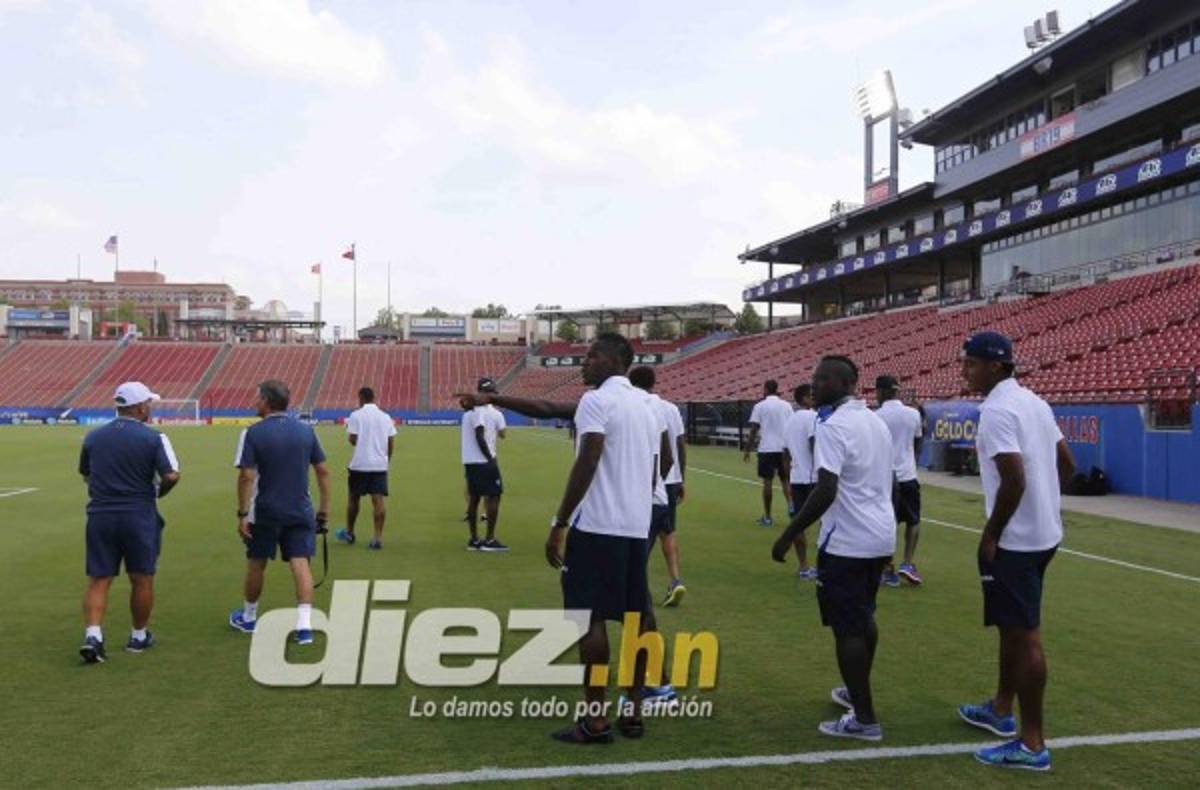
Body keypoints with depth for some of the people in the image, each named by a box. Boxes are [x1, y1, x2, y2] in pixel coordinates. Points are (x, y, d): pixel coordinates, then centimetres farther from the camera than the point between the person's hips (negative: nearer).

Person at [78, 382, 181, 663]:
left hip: (100, 515, 3)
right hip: (139, 516, -3)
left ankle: (92, 635, -6)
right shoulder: (153, 438, -10)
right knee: (142, 579, 10)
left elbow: (85, 475, 14)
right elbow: (171, 475, -17)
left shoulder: (93, 437, 4)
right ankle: (139, 636, 22)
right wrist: (158, 492, 3)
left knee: (98, 580, 8)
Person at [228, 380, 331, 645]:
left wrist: (242, 514, -9)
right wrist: (324, 510, 9)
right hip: (300, 512, 2)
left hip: (265, 512, -2)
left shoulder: (253, 433, -9)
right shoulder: (306, 430, 2)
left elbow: (247, 476, -14)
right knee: (301, 564, -1)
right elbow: (323, 471, 3)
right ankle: (304, 625, -8)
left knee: (256, 564, 15)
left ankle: (248, 618, 34)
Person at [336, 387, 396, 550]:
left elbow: (352, 439, -10)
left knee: (353, 498, 14)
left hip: (359, 464, -2)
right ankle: (378, 537, -6)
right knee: (378, 500, -1)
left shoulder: (356, 415, -5)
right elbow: (391, 443, 7)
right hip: (380, 464, 2)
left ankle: (349, 533, 27)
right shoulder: (385, 417, 7)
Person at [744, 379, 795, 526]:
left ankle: (767, 517, 5)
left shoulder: (760, 406, -2)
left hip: (767, 449, -3)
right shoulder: (786, 405, 7)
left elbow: (754, 430, -5)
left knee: (767, 482, 2)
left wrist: (748, 450, 1)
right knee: (785, 479, 16)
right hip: (784, 448, 3)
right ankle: (791, 504, -8)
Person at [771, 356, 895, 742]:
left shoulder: (834, 427, -18)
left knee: (847, 628, -1)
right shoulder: (877, 421, 11)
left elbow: (825, 492, -25)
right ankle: (858, 692, 38)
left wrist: (788, 536, -19)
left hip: (847, 541, -9)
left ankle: (864, 719, 5)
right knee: (864, 617, 23)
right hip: (881, 536, 9)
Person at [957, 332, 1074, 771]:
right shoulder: (1034, 402, 11)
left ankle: (1032, 745, 5)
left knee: (1024, 636, -3)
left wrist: (990, 534, -16)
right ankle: (1001, 710, 36)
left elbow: (1014, 479, -26)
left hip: (1015, 540, -10)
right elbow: (1067, 465, 15)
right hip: (1044, 532, 10)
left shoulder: (996, 410, -18)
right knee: (1014, 627, 21)